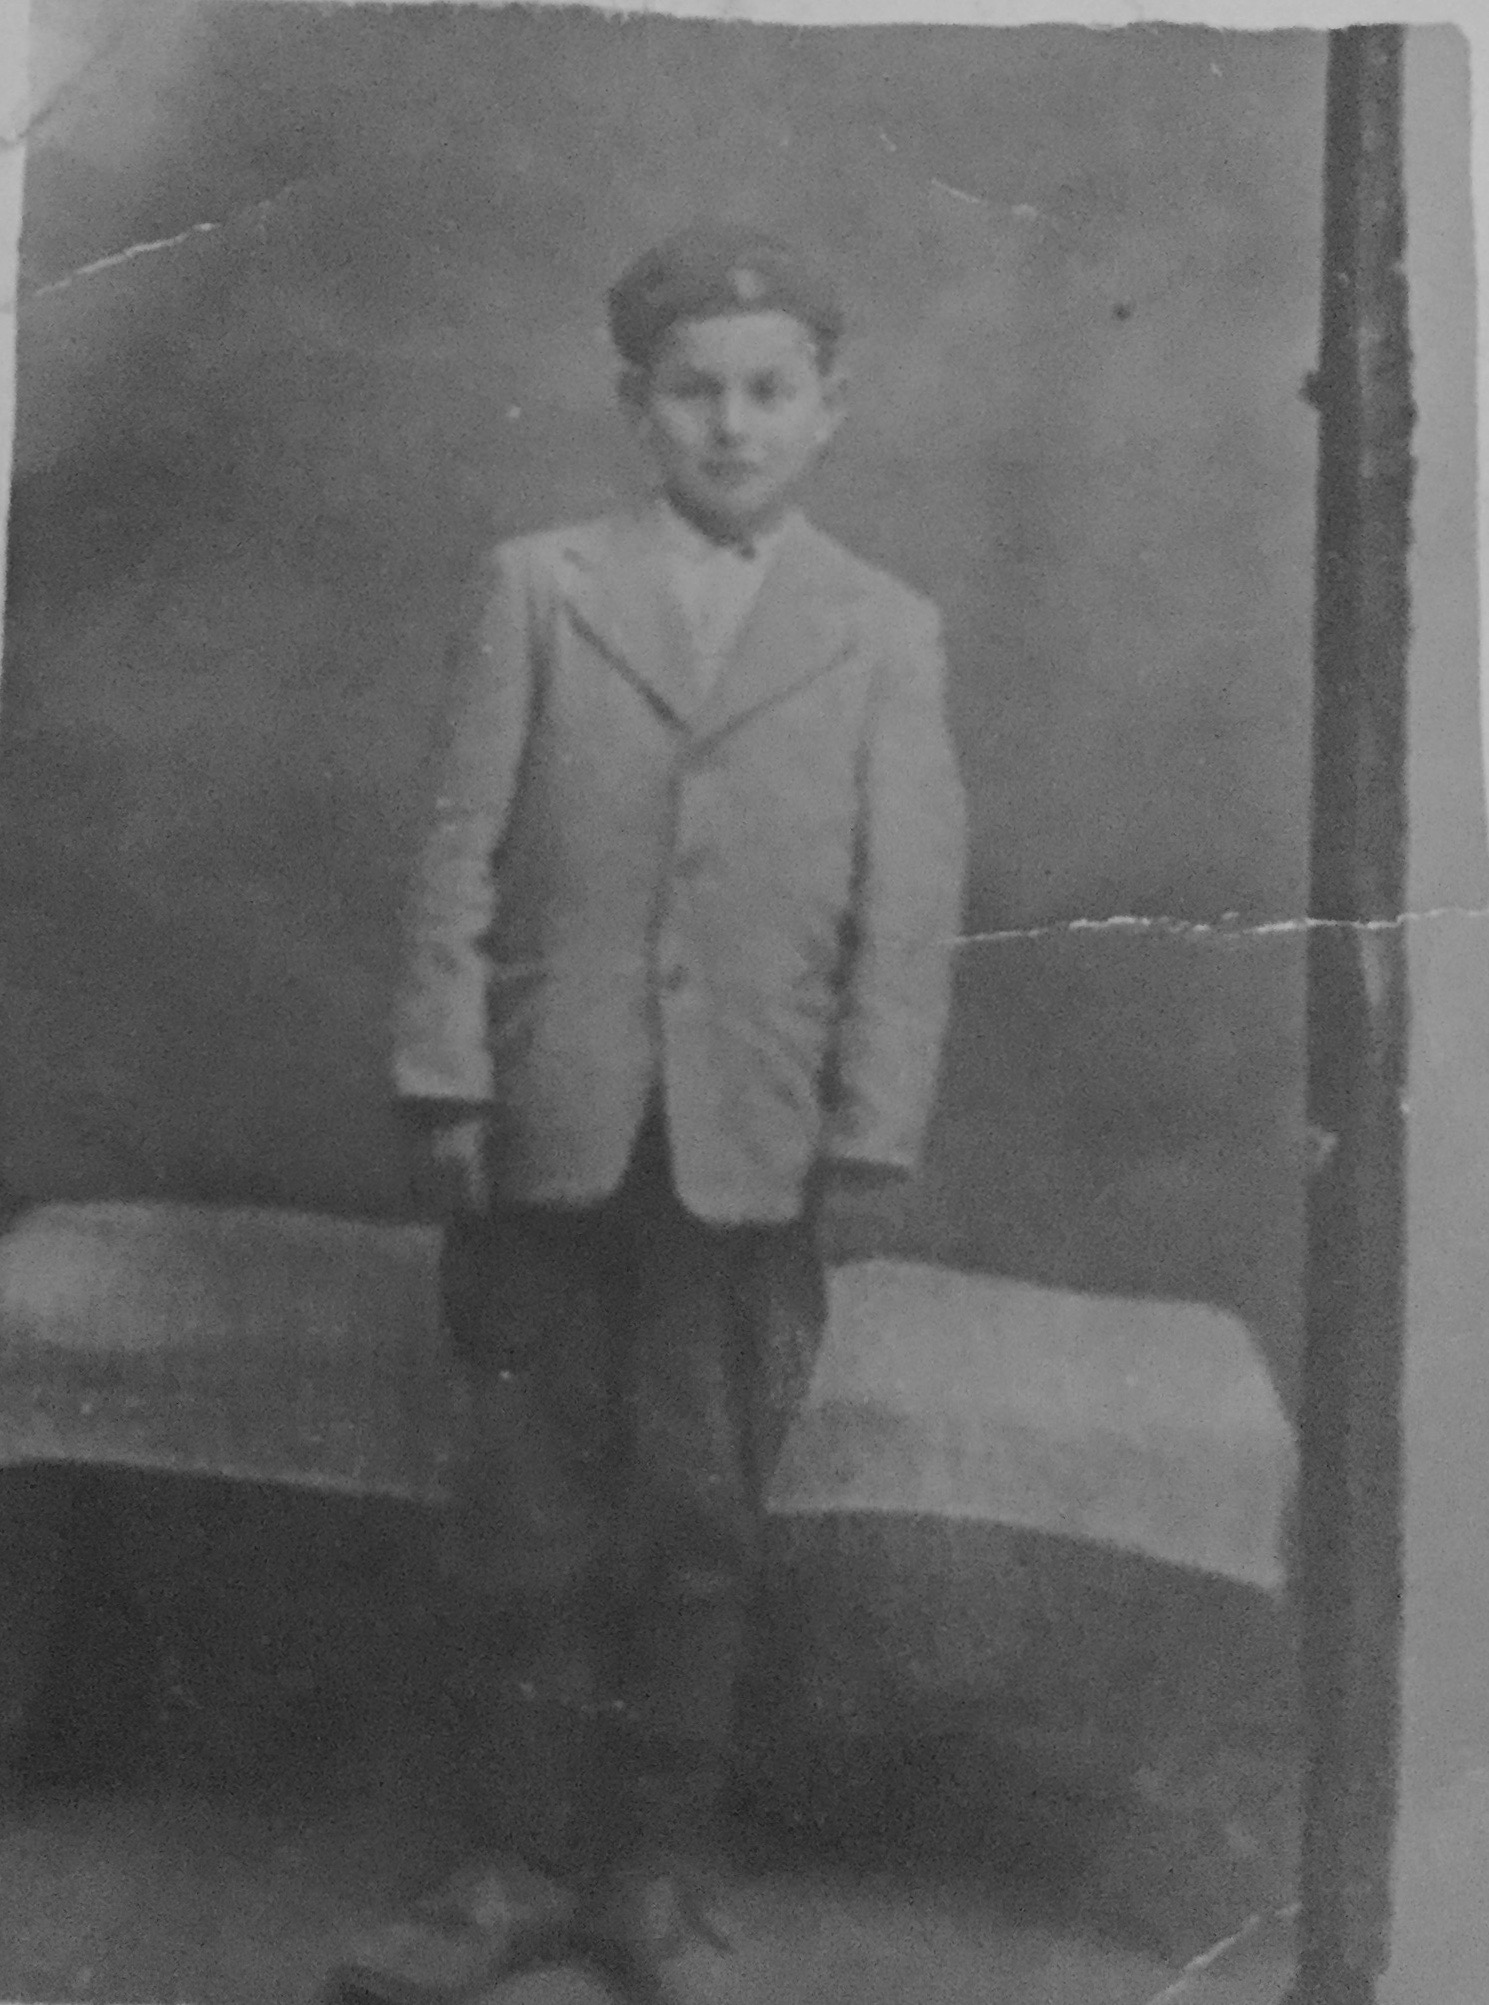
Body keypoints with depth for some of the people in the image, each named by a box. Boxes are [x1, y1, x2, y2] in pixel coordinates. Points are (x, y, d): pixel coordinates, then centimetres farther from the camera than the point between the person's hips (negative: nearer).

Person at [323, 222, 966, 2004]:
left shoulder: (886, 634, 7)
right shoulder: (536, 588, 7)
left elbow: (907, 913, 3)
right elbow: (463, 852, 3)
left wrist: (865, 1139, -4)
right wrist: (450, 1082, -3)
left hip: (751, 1154, 0)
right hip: (549, 1136, 0)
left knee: (701, 1521, 7)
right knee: (530, 1519, 7)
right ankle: (523, 1862, 21)